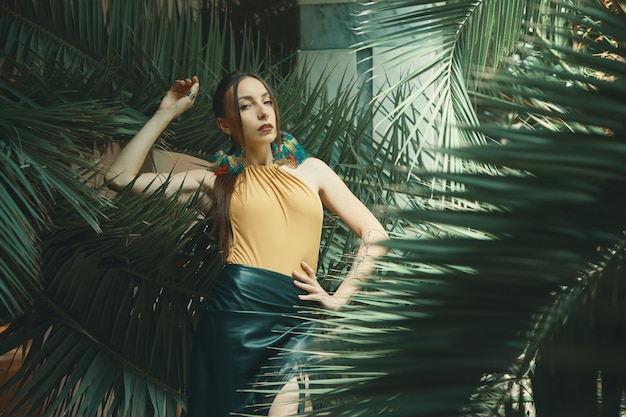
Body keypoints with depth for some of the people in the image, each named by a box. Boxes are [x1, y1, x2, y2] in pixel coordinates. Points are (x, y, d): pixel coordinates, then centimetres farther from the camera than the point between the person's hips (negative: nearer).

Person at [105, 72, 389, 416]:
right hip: (236, 311, 0)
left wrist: (339, 298, 3)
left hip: (295, 320, 1)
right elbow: (120, 177, 7)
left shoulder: (310, 169, 16)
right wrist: (167, 113, 9)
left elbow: (375, 234, 13)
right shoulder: (217, 181, 13)